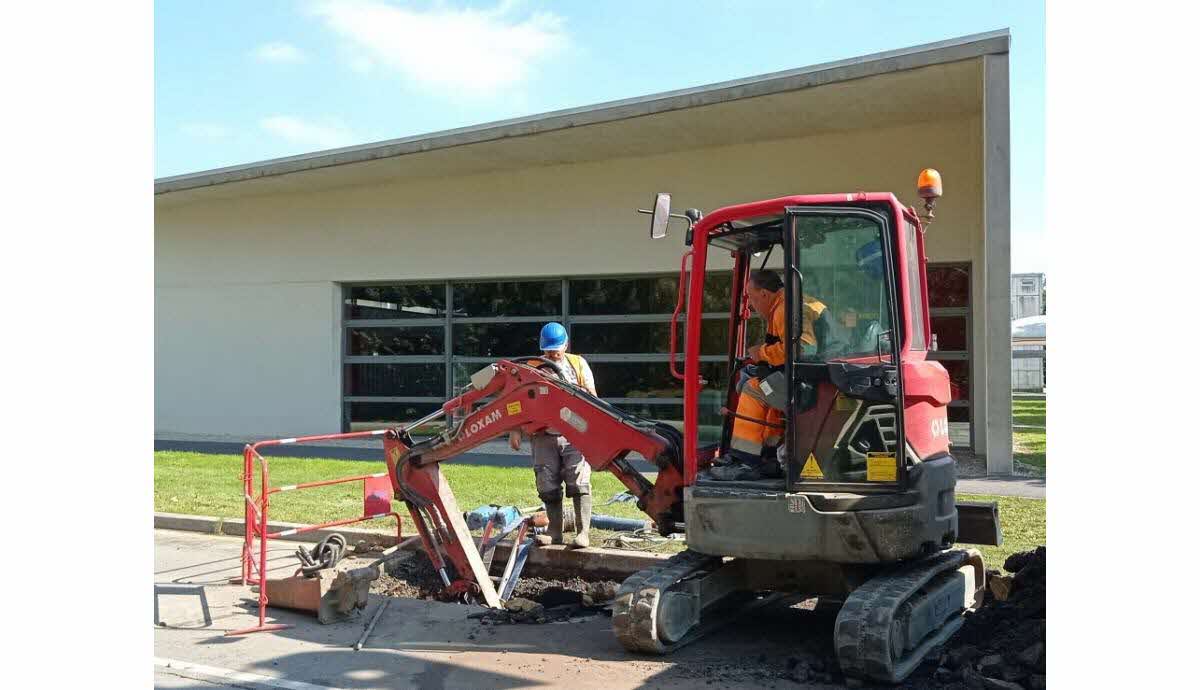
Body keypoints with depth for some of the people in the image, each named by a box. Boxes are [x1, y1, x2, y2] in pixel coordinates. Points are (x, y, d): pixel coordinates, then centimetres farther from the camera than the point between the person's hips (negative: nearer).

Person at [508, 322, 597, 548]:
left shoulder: (578, 364, 9)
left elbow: (592, 398, 12)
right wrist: (515, 431, -2)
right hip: (544, 436, 1)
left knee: (579, 484, -7)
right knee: (548, 487, 5)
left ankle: (582, 533, -3)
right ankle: (554, 533, 16)